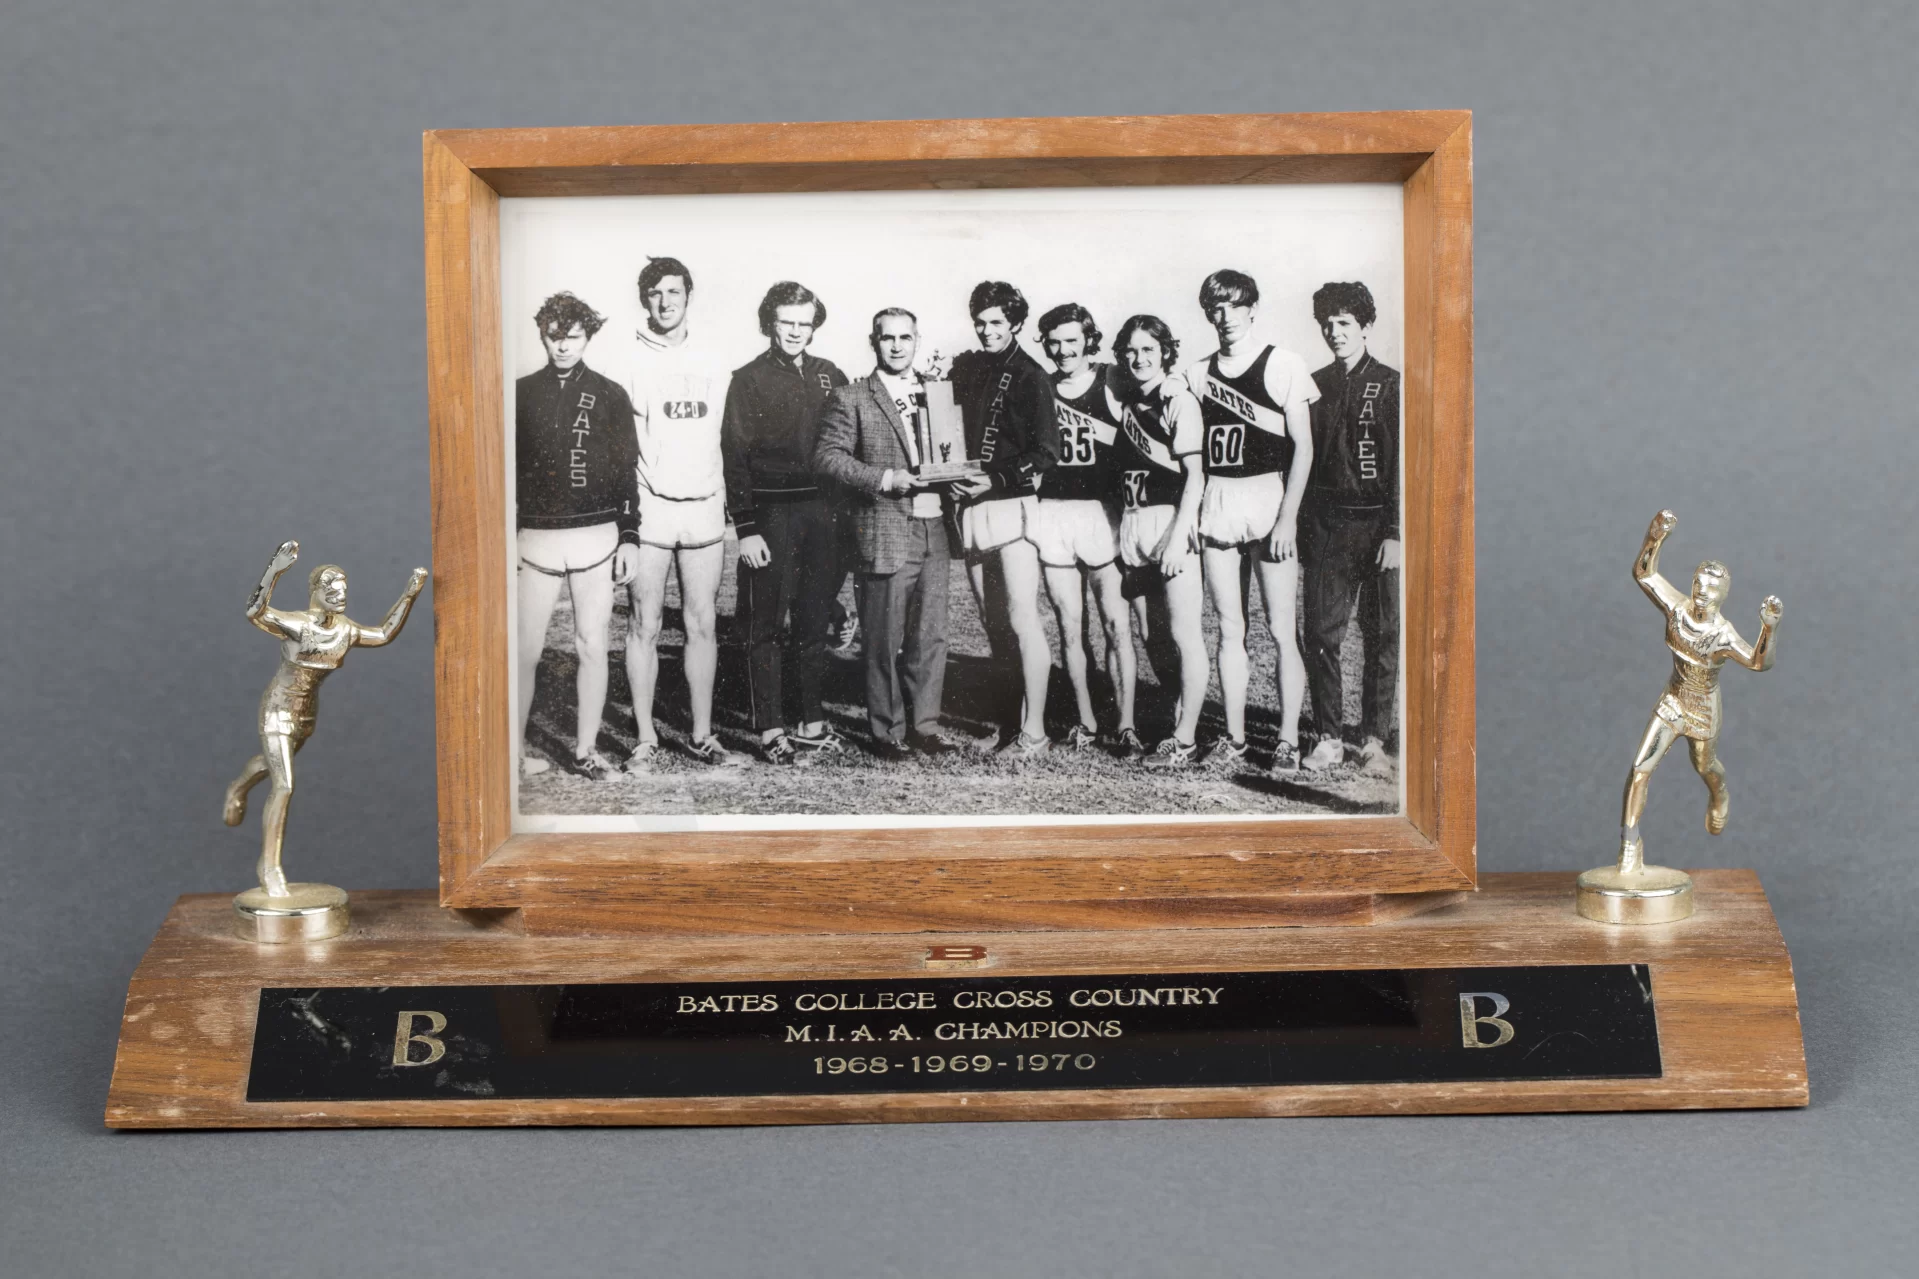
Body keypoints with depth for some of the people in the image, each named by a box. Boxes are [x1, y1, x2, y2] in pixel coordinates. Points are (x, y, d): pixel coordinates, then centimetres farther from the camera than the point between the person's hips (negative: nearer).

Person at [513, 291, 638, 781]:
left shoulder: (610, 396, 5)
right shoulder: (521, 393, 5)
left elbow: (625, 471, 6)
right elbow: (505, 469, 8)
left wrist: (629, 537, 0)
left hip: (598, 537, 0)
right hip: (537, 538, 0)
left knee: (592, 647, 3)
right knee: (525, 650, 0)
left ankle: (585, 749, 11)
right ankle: (515, 746, 10)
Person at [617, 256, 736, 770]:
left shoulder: (711, 364, 12)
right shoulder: (629, 361, 0)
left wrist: (727, 506, 11)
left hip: (704, 509, 3)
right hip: (648, 508, -3)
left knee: (702, 624, 5)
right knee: (645, 624, 0)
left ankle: (702, 735, 12)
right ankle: (645, 740, 5)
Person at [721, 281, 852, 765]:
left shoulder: (829, 376, 10)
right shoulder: (749, 380, -2)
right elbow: (735, 456, -6)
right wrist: (745, 528, -11)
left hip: (821, 510, 4)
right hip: (771, 512, -4)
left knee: (815, 623, 9)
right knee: (768, 625, -1)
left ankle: (811, 722, 17)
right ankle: (771, 730, 2)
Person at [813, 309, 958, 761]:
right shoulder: (851, 399, -1)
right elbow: (827, 456, -9)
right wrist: (883, 479, -17)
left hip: (933, 528, 5)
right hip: (886, 533, -5)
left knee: (931, 636, 7)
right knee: (884, 640, 0)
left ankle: (923, 725, 17)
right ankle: (887, 731, 10)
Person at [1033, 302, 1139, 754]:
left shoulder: (1111, 384, -1)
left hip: (1101, 510, -3)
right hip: (1053, 512, 3)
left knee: (1116, 623, -6)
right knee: (1068, 627, 6)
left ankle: (1126, 724, -2)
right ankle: (1085, 721, 15)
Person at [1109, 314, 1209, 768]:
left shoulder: (1179, 402, -7)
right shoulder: (1124, 400, 12)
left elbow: (1195, 474, -11)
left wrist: (1178, 536, -17)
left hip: (1173, 524, -7)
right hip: (1133, 524, 7)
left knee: (1183, 634, -6)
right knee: (1150, 635, 9)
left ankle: (1185, 741, -4)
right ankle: (1180, 718, 21)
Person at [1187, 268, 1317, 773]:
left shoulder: (1283, 365, -2)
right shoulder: (1200, 373, 11)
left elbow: (1303, 448, -4)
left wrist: (1287, 518, -11)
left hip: (1269, 499, -4)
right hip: (1217, 505, 4)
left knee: (1282, 629, -4)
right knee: (1229, 628, 7)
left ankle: (1288, 740, 0)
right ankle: (1234, 737, 12)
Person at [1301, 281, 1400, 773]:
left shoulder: (1390, 387, -1)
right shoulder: (1315, 386, 11)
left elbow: (1403, 466, -5)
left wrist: (1395, 533, -12)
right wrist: (1299, 527, 7)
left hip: (1377, 525, -3)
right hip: (1325, 525, 3)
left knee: (1381, 636, 2)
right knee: (1320, 633, 0)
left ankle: (1374, 740, 8)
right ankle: (1328, 738, 7)